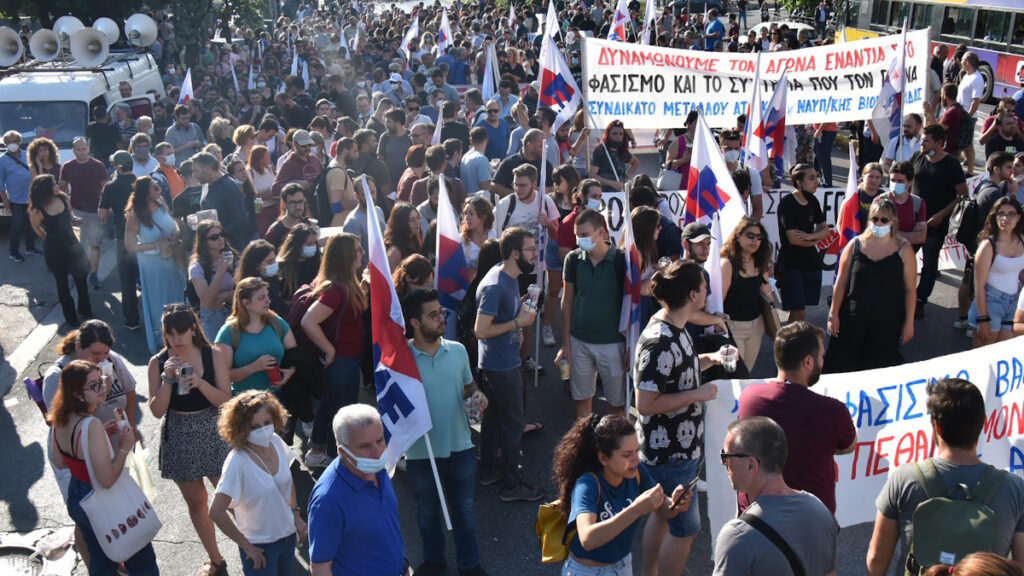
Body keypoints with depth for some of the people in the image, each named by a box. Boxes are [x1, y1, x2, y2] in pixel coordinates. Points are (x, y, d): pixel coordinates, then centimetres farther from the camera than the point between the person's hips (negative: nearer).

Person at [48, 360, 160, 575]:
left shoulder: (60, 420, -6)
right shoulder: (91, 425, -32)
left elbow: (58, 462, 9)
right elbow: (107, 479, -33)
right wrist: (124, 447, -19)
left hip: (75, 499, 8)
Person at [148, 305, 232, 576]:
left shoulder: (213, 355, -9)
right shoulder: (158, 363, -7)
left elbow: (225, 399, -11)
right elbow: (157, 411, -9)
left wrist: (201, 383, -27)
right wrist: (167, 379, -23)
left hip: (213, 434, -2)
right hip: (179, 438, 2)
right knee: (195, 502, 15)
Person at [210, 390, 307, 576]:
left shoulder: (276, 442, -8)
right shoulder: (237, 462, -26)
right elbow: (216, 512, -26)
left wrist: (296, 515, 4)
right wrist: (246, 545, -17)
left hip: (288, 534, 6)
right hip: (259, 547, -6)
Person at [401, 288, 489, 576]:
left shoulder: (457, 351, -2)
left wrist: (477, 396, -9)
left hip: (460, 447, 2)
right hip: (421, 451, -2)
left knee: (464, 507, 16)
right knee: (427, 510, 18)